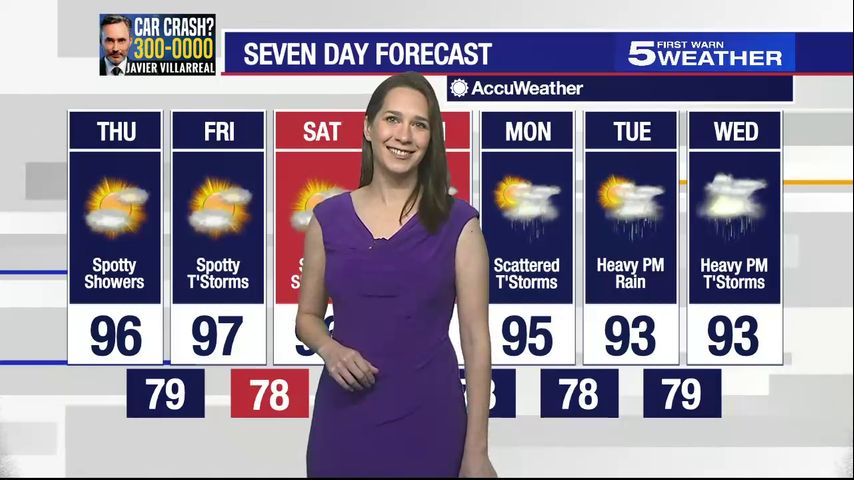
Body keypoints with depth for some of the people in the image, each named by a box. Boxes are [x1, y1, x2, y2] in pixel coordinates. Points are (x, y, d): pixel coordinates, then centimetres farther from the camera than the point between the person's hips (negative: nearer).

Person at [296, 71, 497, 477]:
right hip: (345, 419, 2)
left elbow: (476, 339, -5)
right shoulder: (329, 218, 2)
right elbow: (307, 316, 12)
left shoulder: (457, 223, -5)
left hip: (426, 417, -2)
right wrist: (330, 349, -11)